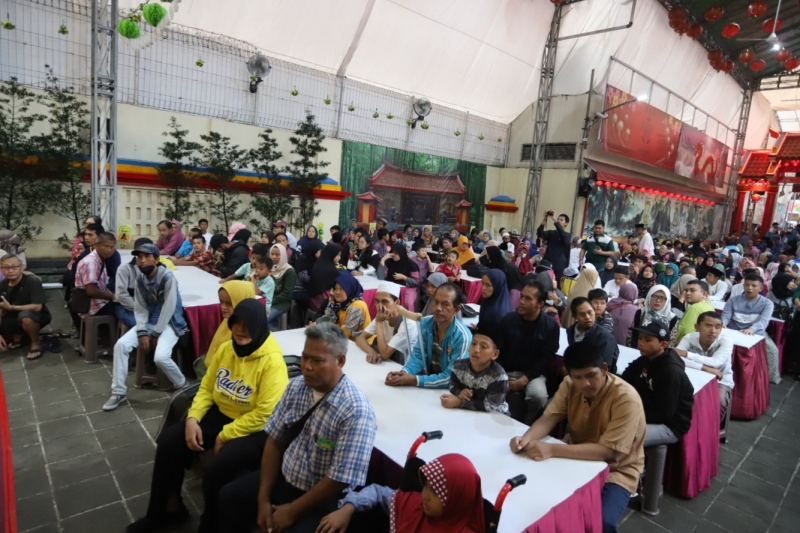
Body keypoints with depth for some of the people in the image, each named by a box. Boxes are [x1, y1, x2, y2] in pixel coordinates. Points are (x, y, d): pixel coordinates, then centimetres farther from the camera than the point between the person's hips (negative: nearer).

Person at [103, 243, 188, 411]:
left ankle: (182, 387, 1)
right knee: (121, 345, -13)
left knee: (160, 357, -28)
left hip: (169, 323, -6)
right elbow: (140, 308, 3)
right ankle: (118, 392, 1)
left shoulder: (168, 277, -18)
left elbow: (168, 308, -18)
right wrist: (142, 332, -10)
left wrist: (156, 333, -14)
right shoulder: (140, 279, 2)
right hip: (148, 322, 7)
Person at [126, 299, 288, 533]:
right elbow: (206, 388, 10)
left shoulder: (272, 361, -23)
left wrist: (225, 435, -18)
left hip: (255, 430, -7)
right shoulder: (225, 349, 0)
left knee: (216, 467, -27)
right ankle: (162, 511, 20)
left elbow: (265, 414, -24)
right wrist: (192, 418, -7)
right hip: (219, 415, 8)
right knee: (169, 441, -2)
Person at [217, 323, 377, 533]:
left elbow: (339, 480, -25)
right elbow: (274, 441, -1)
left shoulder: (356, 411, -27)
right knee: (229, 496, 6)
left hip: (325, 498, -6)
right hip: (284, 478, 6)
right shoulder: (295, 387, -7)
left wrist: (292, 511, -17)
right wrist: (263, 498, -5)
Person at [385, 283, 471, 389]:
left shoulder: (462, 337, -21)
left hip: (450, 389, -4)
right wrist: (404, 372, -24)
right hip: (429, 378, 4)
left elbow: (450, 378, -22)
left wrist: (413, 380, -28)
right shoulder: (425, 324, -5)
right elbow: (418, 356, -3)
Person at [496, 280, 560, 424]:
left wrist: (525, 379, -18)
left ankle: (528, 425, 1)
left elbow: (546, 358, -8)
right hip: (507, 372, 1)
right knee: (513, 399, -28)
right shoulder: (508, 319, -2)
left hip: (533, 374, -1)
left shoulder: (551, 326, -7)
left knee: (538, 395, -31)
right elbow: (497, 350, 1)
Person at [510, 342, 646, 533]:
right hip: (578, 458, 5)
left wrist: (552, 450, -40)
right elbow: (548, 418, -10)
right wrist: (526, 438, -33)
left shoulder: (626, 399, -27)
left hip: (616, 470, -4)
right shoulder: (570, 385, -10)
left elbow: (608, 451, -31)